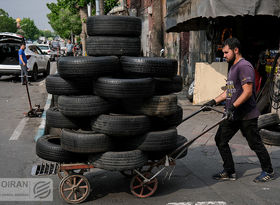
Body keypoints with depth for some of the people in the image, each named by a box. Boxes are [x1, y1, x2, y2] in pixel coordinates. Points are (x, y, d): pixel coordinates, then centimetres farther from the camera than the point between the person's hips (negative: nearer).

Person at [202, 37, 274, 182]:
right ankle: (229, 172, 17)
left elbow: (247, 92, -23)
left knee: (255, 144, 3)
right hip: (233, 115, 10)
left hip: (247, 116, -10)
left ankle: (268, 171, 23)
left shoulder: (244, 66, -15)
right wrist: (214, 102, 15)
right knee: (220, 140, 7)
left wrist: (233, 106, -28)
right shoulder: (233, 67, 17)